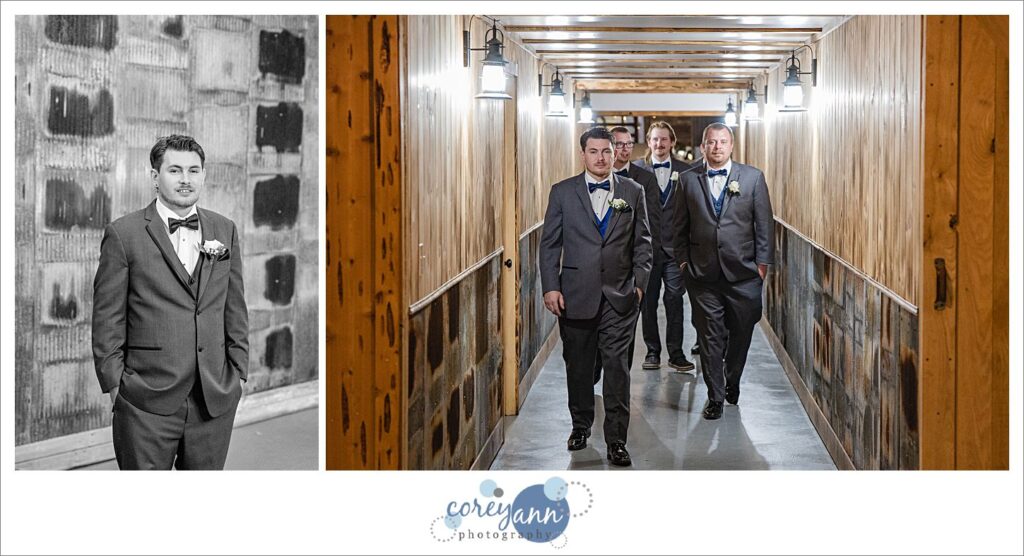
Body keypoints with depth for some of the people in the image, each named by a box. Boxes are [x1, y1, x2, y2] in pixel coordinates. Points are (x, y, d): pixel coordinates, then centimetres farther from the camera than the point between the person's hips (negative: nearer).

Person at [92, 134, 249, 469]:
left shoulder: (225, 231, 10)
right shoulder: (123, 234, -3)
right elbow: (107, 318, -2)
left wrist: (238, 371, 8)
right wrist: (114, 382, -5)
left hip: (215, 399, 4)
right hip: (147, 403, -3)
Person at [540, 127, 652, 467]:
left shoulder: (632, 192, 7)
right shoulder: (562, 192, 4)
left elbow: (642, 242, 10)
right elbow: (549, 244, 4)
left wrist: (639, 282, 0)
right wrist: (550, 287, -4)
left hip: (620, 295, 0)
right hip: (576, 294, 1)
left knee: (617, 365, -4)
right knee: (578, 364, 10)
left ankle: (616, 439, 1)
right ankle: (581, 425, 29)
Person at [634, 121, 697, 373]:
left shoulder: (685, 171, 4)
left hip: (675, 246, 0)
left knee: (675, 299, -1)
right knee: (648, 300, 7)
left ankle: (676, 353, 7)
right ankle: (652, 350, 18)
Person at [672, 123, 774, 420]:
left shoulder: (753, 177, 3)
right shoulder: (689, 180, 5)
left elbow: (764, 223, 3)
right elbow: (681, 226, 10)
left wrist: (762, 262, -1)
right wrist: (683, 259, 3)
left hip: (743, 273, 0)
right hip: (703, 273, 0)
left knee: (741, 333, 9)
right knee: (709, 336, 3)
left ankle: (732, 383, 32)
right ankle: (715, 396, 12)